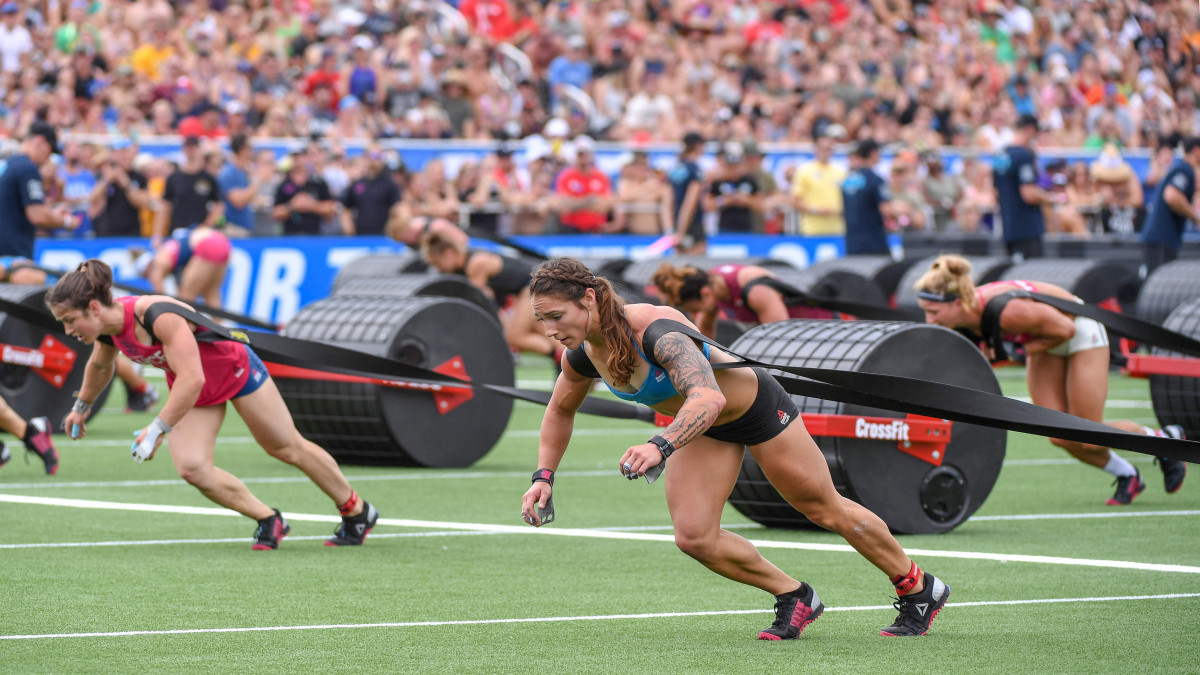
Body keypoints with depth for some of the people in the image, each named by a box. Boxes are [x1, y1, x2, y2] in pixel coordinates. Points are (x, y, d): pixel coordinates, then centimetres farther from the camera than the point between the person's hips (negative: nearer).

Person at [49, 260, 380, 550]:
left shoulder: (157, 315, -39)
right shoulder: (108, 326, -14)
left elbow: (192, 379, -44)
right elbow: (99, 366, 11)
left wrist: (157, 430, -44)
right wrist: (81, 407, 25)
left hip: (234, 367, -6)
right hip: (189, 388, 6)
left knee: (289, 449, 10)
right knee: (191, 467, -14)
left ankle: (356, 511, 30)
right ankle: (269, 521, 4)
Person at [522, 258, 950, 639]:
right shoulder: (582, 354, -17)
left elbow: (709, 397, -55)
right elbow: (560, 410, 6)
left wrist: (660, 447, -68)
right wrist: (544, 476, -4)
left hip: (757, 406, -6)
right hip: (707, 429, 6)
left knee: (826, 511, 9)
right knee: (693, 537, -9)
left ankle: (919, 589, 30)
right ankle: (794, 598, 13)